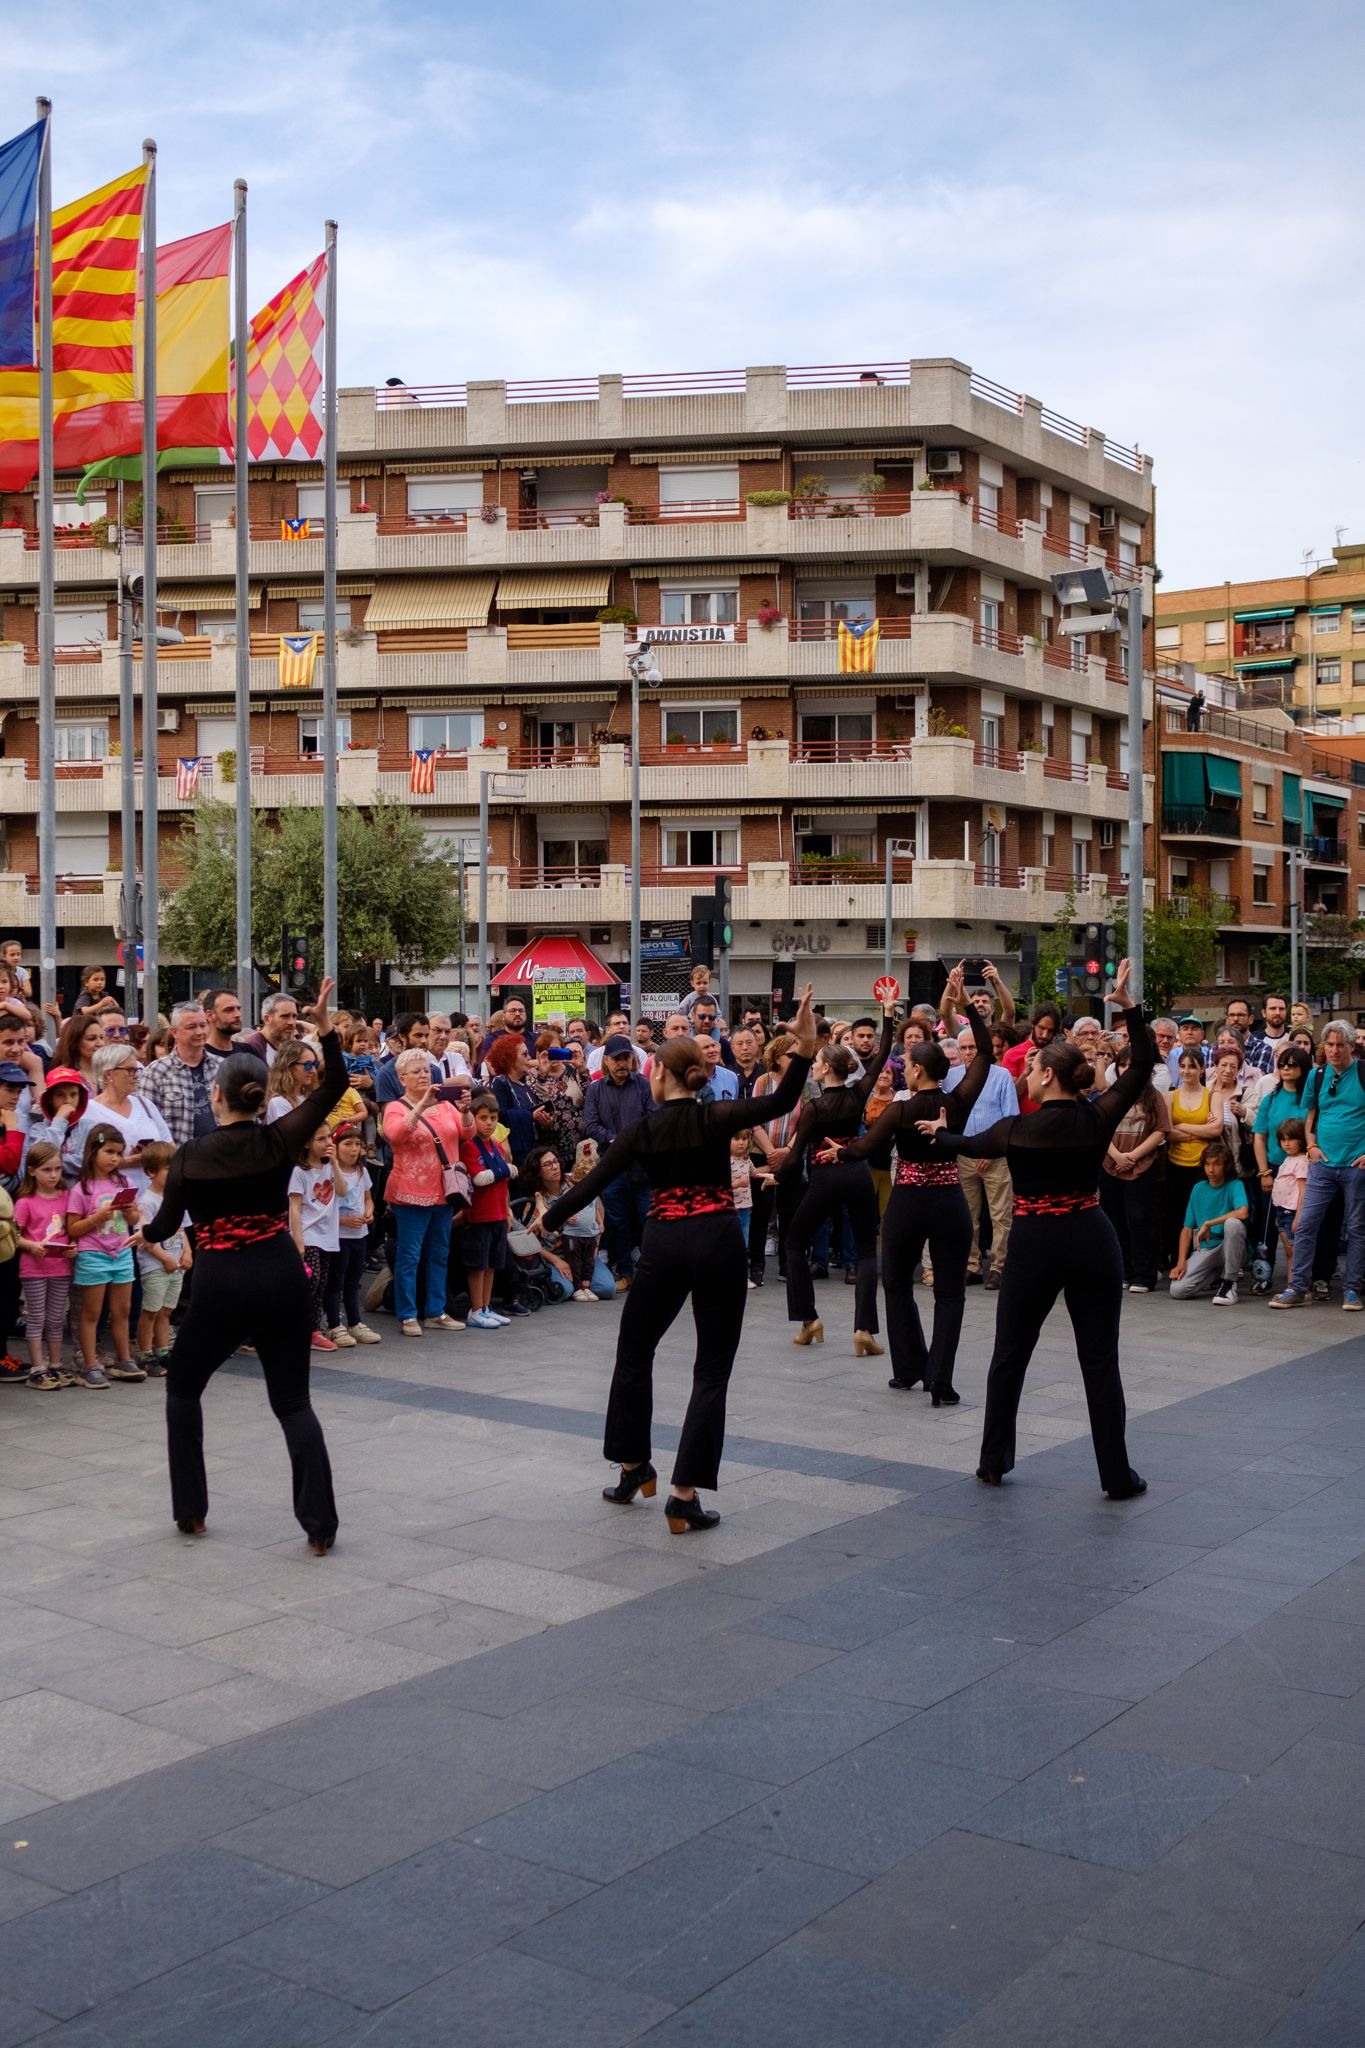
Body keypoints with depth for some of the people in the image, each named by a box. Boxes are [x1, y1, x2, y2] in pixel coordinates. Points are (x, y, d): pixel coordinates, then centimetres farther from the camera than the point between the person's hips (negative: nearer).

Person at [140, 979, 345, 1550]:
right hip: (281, 1277, 2)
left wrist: (143, 1234, 29)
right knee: (293, 1403, 8)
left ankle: (190, 1512, 21)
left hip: (220, 1283, -1)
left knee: (182, 1389, 22)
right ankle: (320, 1525, -4)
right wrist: (325, 1027, -6)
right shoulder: (279, 1140, -3)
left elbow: (165, 1226, 7)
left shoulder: (190, 1155, -4)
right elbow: (335, 1086, 3)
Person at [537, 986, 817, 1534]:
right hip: (719, 1242, -1)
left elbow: (593, 1184, 3)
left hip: (664, 1244, 1)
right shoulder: (716, 1118, -4)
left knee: (634, 1352, 22)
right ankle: (685, 1495, -1)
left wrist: (548, 1221, 17)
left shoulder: (642, 1130, 0)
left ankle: (634, 1467, 30)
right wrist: (803, 1051, -24)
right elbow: (779, 1103, -18)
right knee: (712, 1371, 4)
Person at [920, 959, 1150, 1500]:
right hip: (1092, 1238, 2)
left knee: (1010, 1355, 13)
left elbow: (968, 1144, 13)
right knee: (1100, 1359, 6)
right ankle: (1117, 1475, 7)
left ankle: (994, 1462, 21)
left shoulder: (1018, 1129, -8)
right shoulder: (1099, 1118, -5)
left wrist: (938, 1133, 33)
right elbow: (1142, 1065, 3)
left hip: (1035, 1243, -2)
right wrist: (1129, 1007, -3)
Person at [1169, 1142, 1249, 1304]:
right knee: (1177, 1290, -20)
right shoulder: (1198, 1188, 8)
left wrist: (1208, 1224, -20)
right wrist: (1181, 1262, -7)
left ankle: (1229, 1283, -19)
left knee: (1233, 1223, -36)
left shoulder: (1235, 1186, -4)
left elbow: (1243, 1212, -27)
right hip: (1204, 1249, 4)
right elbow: (1187, 1229, 6)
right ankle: (1216, 1277, 13)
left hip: (1230, 1248, -3)